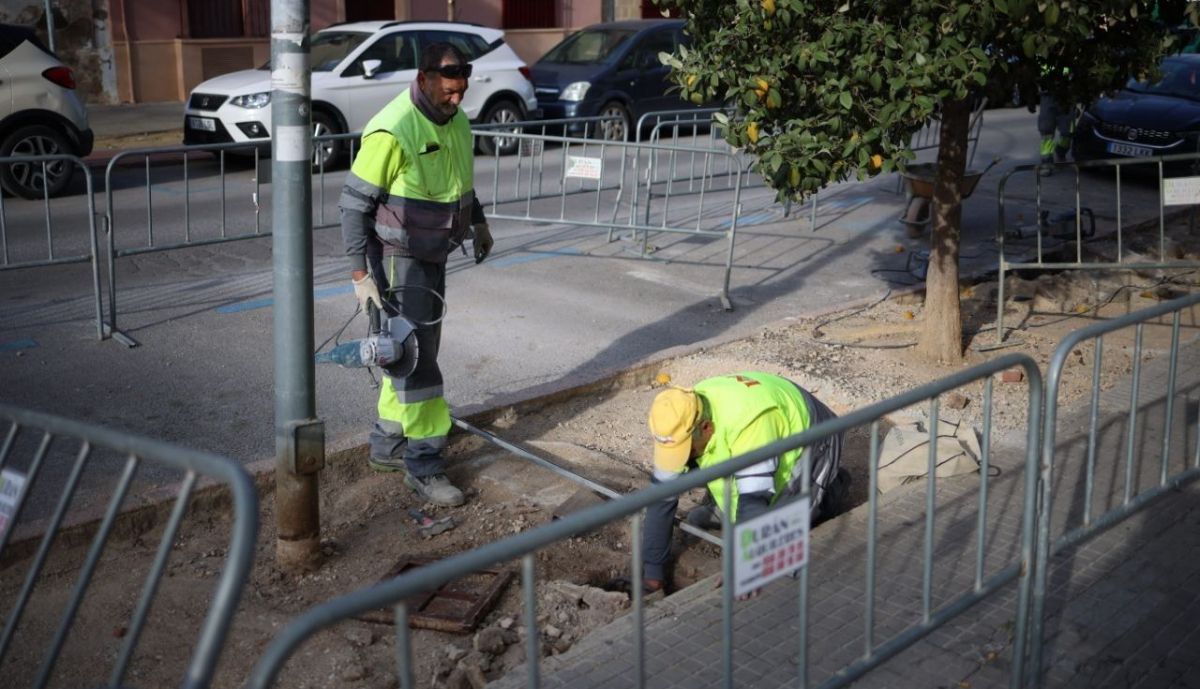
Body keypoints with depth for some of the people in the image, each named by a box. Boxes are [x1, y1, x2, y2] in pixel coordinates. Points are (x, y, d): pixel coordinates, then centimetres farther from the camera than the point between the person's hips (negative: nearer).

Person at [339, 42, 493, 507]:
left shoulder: (456, 122, 3)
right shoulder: (393, 131, -23)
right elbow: (354, 204, -21)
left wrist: (479, 222, 26)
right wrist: (360, 275, -23)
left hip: (433, 257, 9)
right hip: (396, 259, -8)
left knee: (415, 351, 15)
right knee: (414, 359, -6)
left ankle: (387, 445, 29)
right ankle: (424, 465, 3)